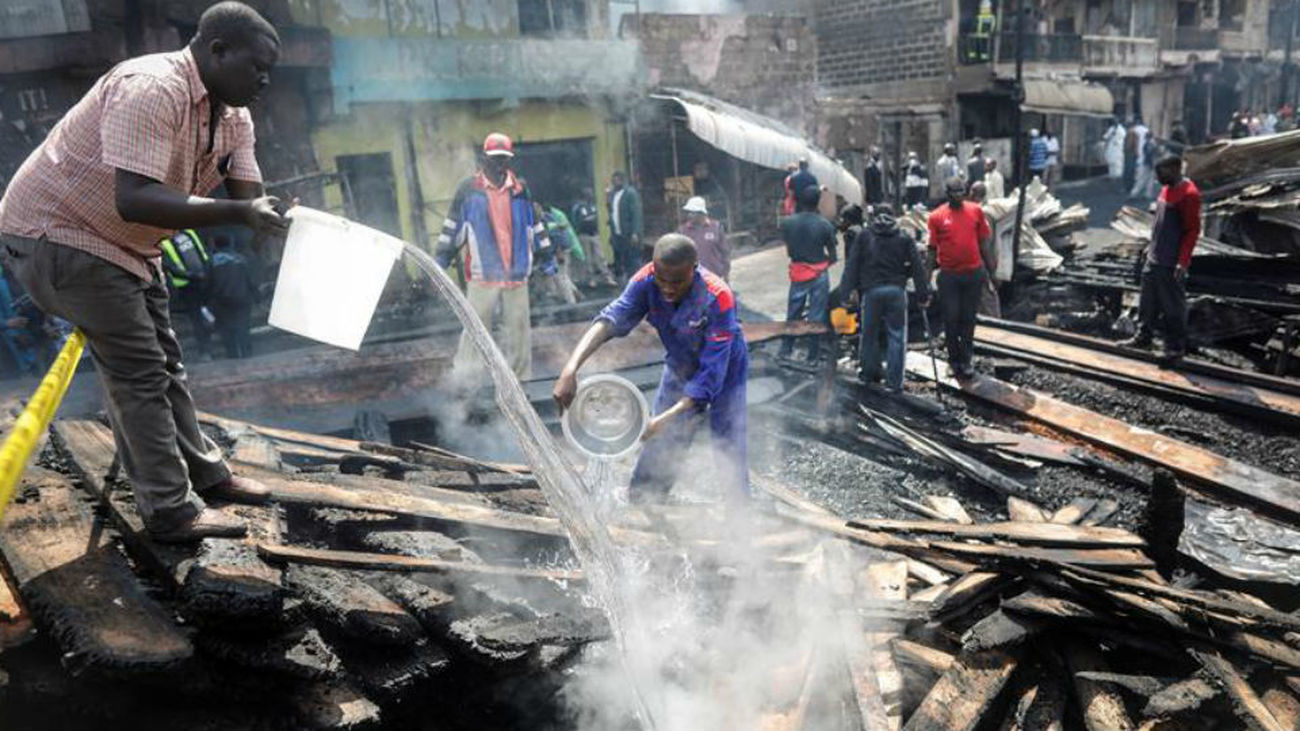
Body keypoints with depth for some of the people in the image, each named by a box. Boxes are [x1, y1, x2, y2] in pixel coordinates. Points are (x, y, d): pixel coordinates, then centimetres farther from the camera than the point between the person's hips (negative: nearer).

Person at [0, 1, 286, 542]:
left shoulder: (233, 117, -1)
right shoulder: (151, 90, -29)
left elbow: (249, 198, -8)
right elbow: (134, 199, -39)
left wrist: (280, 218, -27)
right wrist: (238, 213, -41)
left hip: (124, 243, 9)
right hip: (55, 231, -9)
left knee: (163, 361, 14)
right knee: (137, 371, -9)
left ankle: (204, 473, 28)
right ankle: (172, 512, -1)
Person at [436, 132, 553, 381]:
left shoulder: (520, 189, 11)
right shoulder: (468, 189, 3)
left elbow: (535, 224, 18)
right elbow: (453, 227, 7)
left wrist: (547, 257, 17)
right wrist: (441, 259, 4)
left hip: (517, 273, 3)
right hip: (482, 274, -3)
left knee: (519, 328, 8)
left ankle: (520, 378, 19)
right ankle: (463, 381, 4)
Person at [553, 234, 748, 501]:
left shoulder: (717, 299, -35)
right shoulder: (647, 282, -24)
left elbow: (712, 372, -34)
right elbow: (612, 318, -37)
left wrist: (664, 419, -40)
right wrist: (571, 369, -53)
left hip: (724, 370, -3)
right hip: (679, 368, 4)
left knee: (729, 454, -6)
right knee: (658, 449, 6)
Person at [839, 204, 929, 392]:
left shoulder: (864, 236, 6)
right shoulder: (904, 238, 7)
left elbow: (852, 266, 1)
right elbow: (917, 268, 5)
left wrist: (846, 291, 2)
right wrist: (923, 295, 7)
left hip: (871, 291, 0)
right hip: (896, 291, 0)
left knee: (869, 334, 14)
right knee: (896, 336, 4)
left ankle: (869, 373, 24)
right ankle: (894, 382, 3)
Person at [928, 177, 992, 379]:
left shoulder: (975, 210, 2)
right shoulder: (937, 216, -4)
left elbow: (984, 240, 8)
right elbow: (932, 248, 1)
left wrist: (986, 269, 7)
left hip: (974, 273, 2)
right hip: (949, 275, -1)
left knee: (969, 318, 8)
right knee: (951, 319, 5)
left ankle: (965, 361, 19)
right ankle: (954, 360, 20)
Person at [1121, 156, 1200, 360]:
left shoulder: (1189, 194, -17)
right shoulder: (1167, 189, 10)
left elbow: (1193, 230, -18)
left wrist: (1183, 262, -20)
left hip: (1171, 264, -9)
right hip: (1153, 259, 9)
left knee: (1173, 305, 1)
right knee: (1147, 301, 15)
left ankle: (1176, 346, 11)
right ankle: (1143, 337, 27)